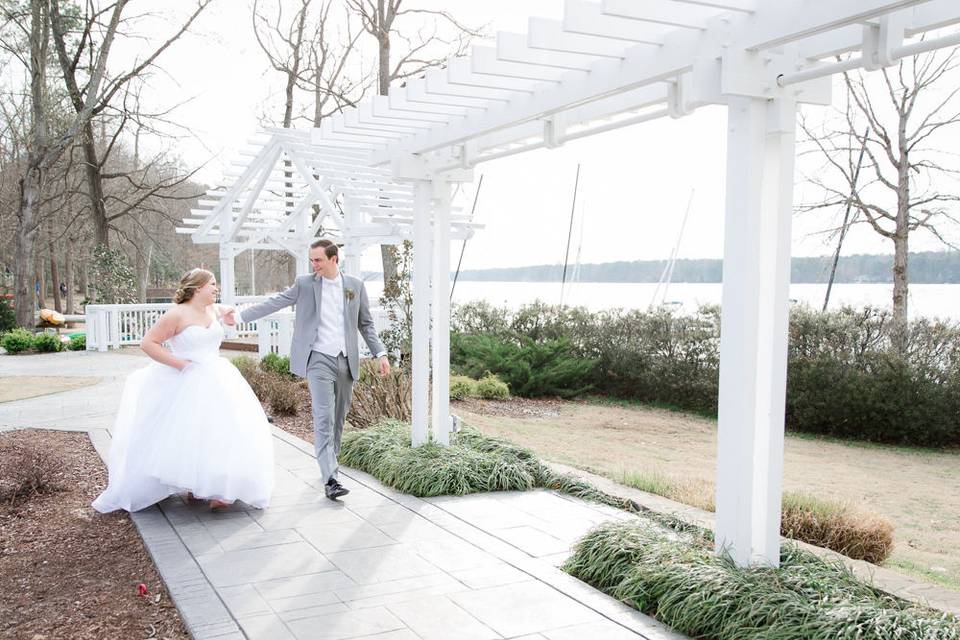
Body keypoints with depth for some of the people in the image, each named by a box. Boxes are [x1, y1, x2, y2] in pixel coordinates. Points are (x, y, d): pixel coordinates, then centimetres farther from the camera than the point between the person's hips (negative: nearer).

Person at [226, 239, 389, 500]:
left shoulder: (355, 285, 6)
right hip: (319, 360, -3)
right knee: (324, 418, -12)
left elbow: (365, 323, 11)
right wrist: (239, 316, -5)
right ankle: (330, 479, -15)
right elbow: (274, 303, 0)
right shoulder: (304, 284, 1)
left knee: (339, 417, 12)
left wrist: (380, 353, 6)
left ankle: (331, 460, 32)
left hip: (346, 361, 3)